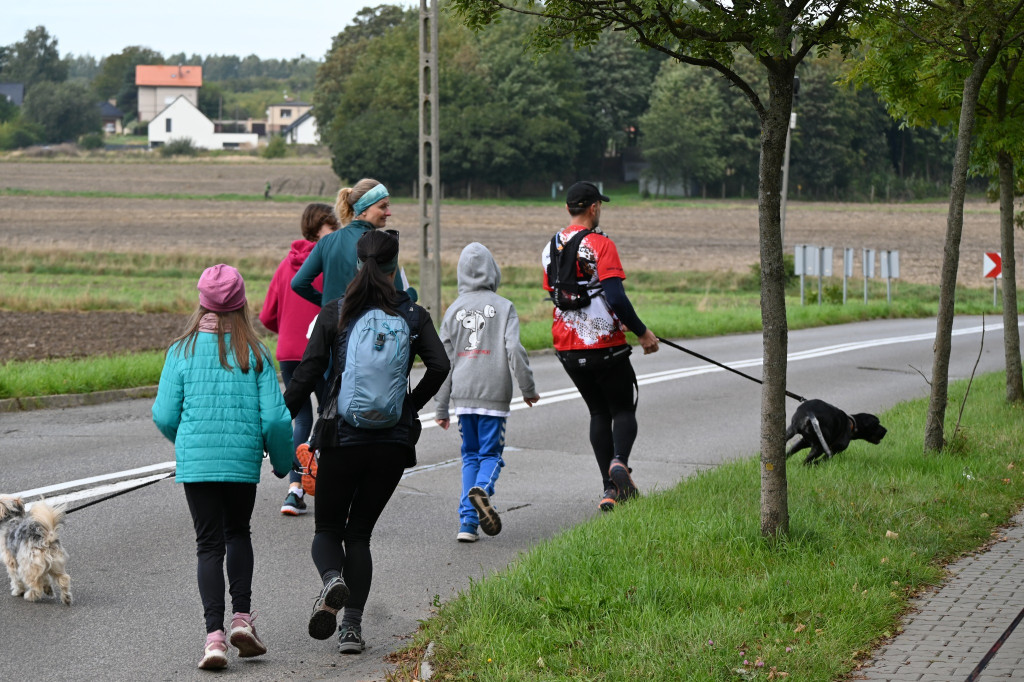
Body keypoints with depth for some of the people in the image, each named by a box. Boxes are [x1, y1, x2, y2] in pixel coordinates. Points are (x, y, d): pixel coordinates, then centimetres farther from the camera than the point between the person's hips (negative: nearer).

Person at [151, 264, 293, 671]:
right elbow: (275, 417, -5)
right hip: (243, 461, 0)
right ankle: (242, 618, 9)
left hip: (195, 461, 0)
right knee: (238, 533, 22)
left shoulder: (183, 351, -2)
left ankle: (215, 635, -6)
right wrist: (282, 461, 13)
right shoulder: (254, 354, -2)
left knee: (209, 545, 5)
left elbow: (164, 415, -2)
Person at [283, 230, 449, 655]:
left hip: (343, 439, -1)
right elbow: (439, 366, -10)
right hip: (393, 441, 1)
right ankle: (352, 627, 2)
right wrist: (410, 406, 5)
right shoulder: (412, 316, 3)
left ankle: (332, 580, -21)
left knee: (327, 529, 13)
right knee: (359, 532, 13)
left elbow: (307, 374, -7)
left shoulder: (334, 314, -1)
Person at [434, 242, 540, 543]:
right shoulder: (504, 307, -1)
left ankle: (468, 521, 1)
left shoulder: (454, 310, 8)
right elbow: (514, 349, -10)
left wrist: (441, 408, 13)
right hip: (494, 394, -3)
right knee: (491, 453, 5)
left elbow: (443, 362, 8)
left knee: (470, 455, 12)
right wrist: (528, 388, 1)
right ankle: (482, 489, -28)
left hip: (463, 395, 3)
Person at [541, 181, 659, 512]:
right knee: (623, 409, 8)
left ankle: (610, 488, 7)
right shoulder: (601, 244, -13)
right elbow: (616, 297, -23)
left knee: (598, 413, 15)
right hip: (605, 345, -5)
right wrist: (641, 332, -12)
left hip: (567, 348, 5)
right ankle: (619, 461, -21)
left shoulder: (551, 248, 8)